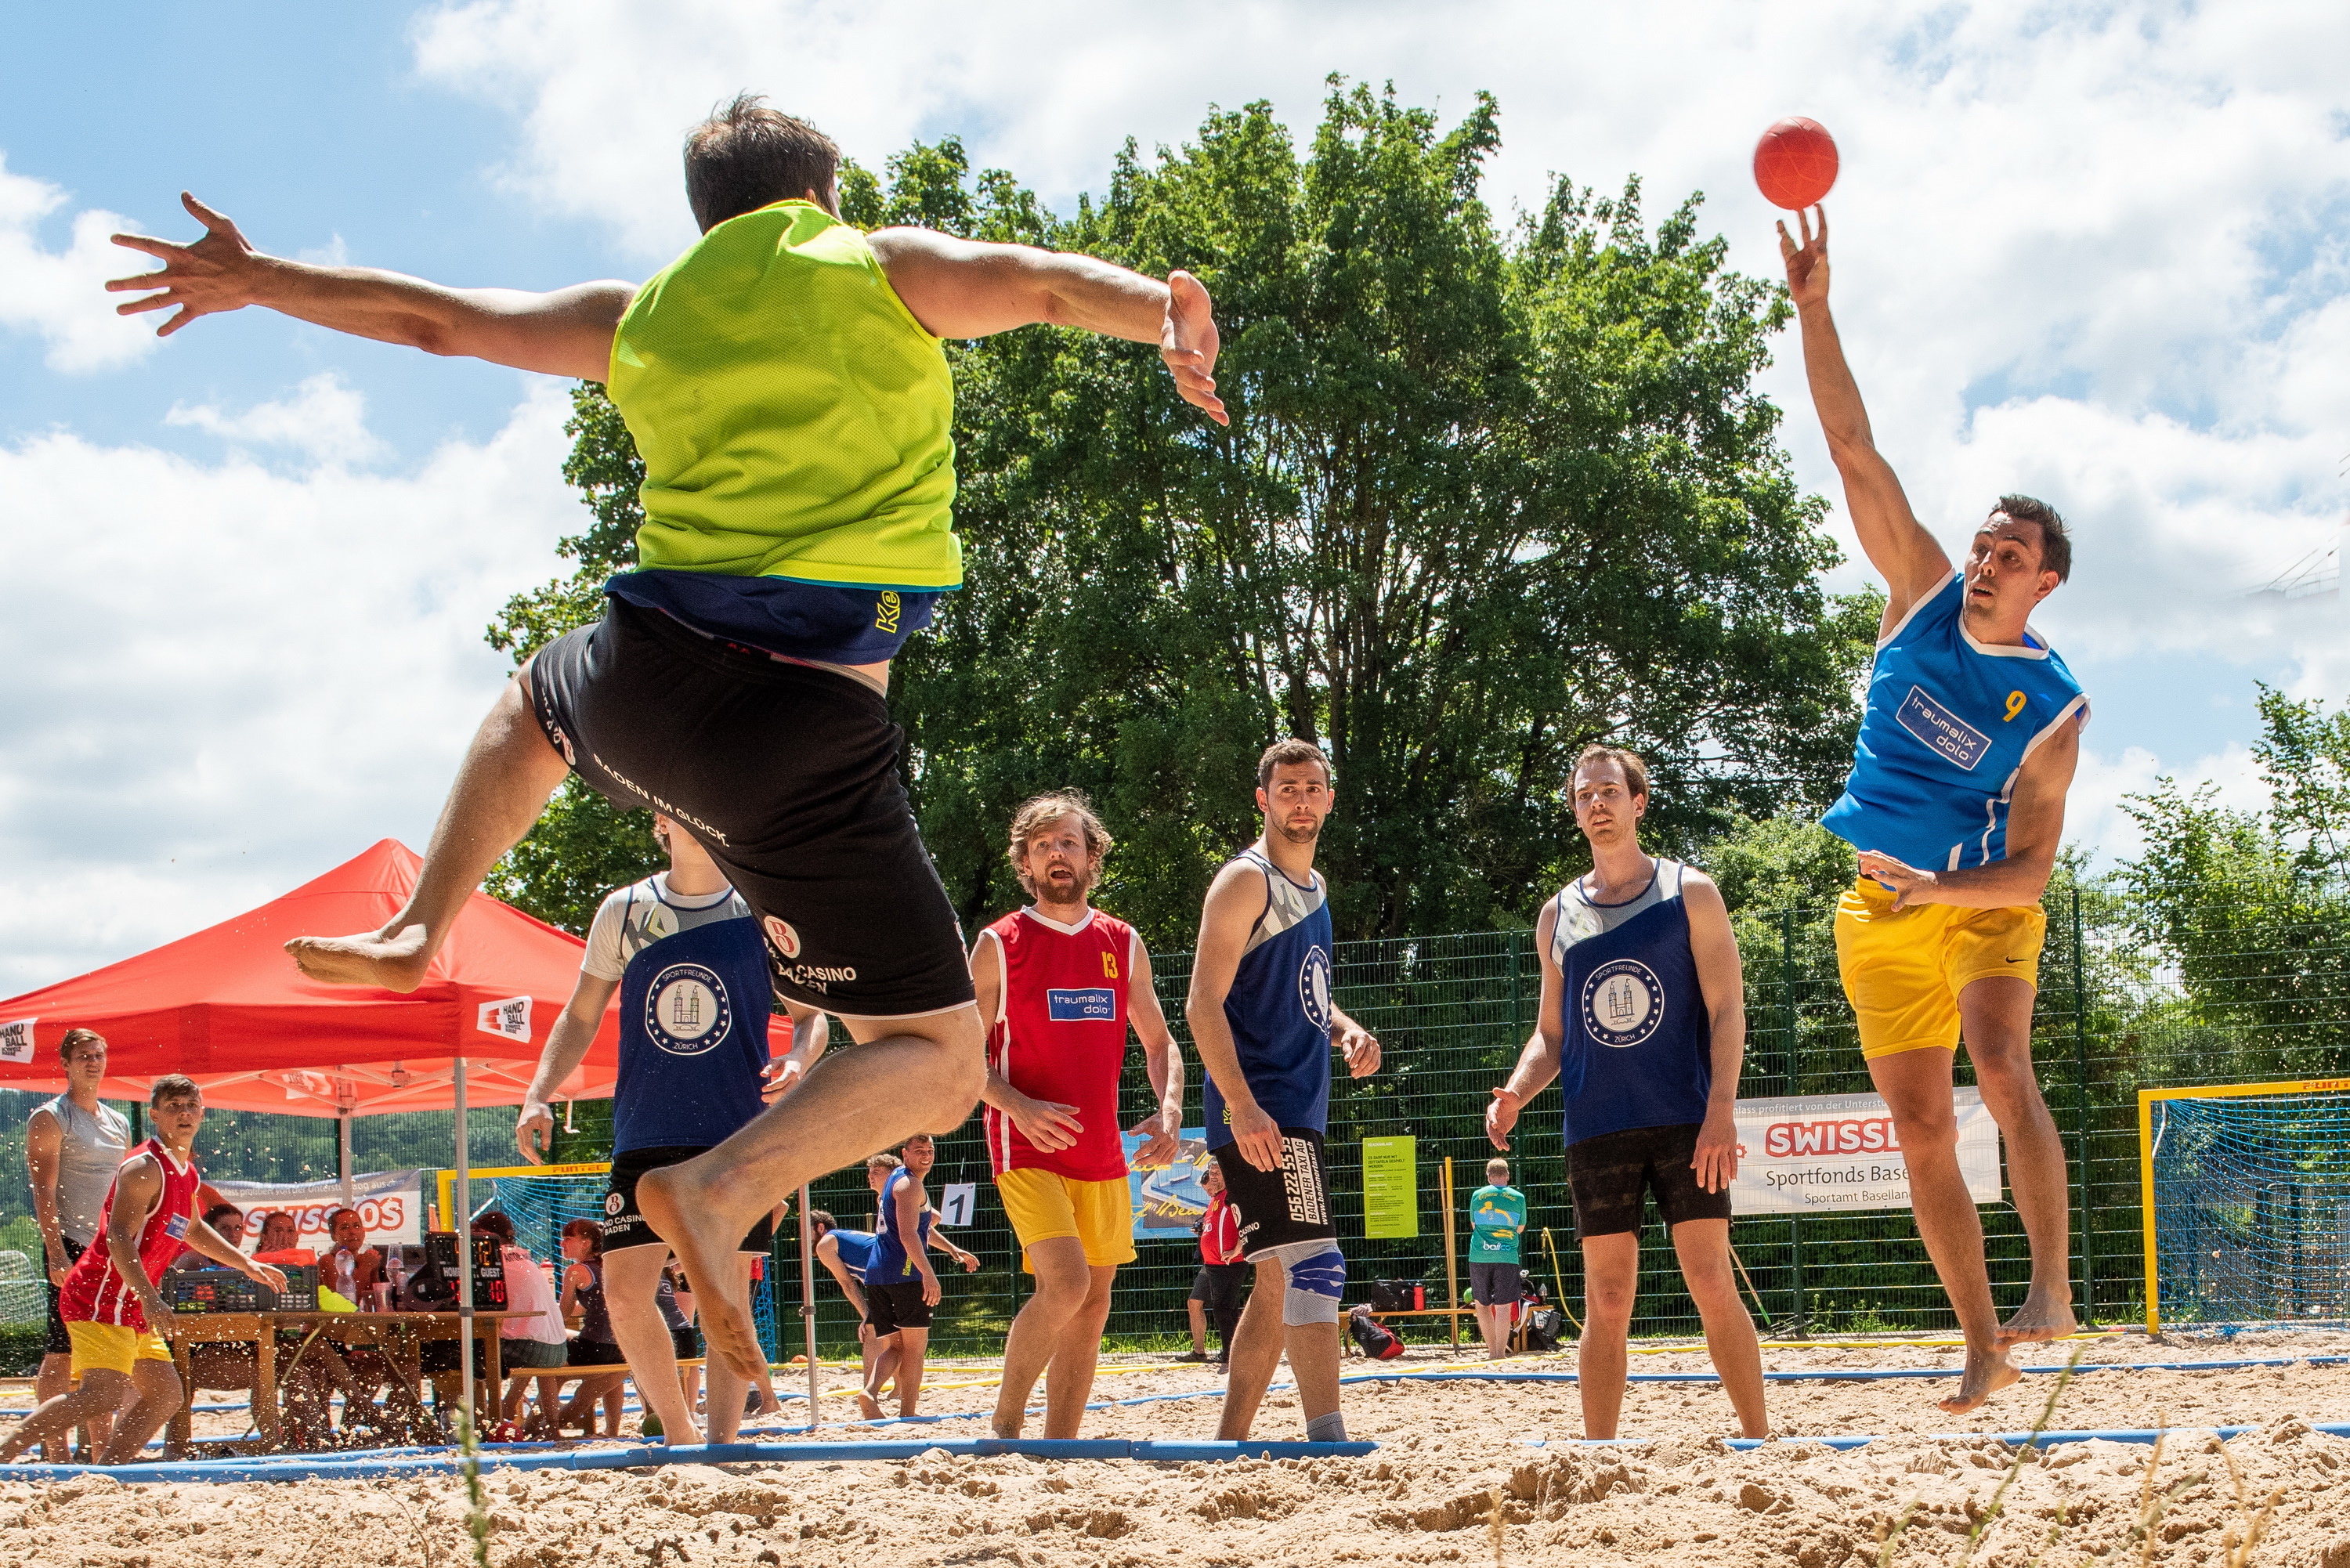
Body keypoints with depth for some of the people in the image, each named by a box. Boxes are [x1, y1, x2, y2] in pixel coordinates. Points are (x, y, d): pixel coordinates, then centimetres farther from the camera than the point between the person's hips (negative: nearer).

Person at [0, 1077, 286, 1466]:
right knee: (103, 1393, -24)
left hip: (132, 1309, 10)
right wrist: (149, 1298, -34)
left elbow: (191, 1229, 36)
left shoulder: (186, 1173, 16)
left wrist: (247, 1265, 35)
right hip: (100, 1298, -10)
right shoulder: (145, 1168, -13)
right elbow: (119, 1237, -24)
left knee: (166, 1395, 10)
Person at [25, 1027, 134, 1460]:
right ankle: (56, 1453, -8)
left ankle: (103, 1449, 11)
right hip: (71, 1245, -7)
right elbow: (44, 1191, -11)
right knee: (63, 1349, -8)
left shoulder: (118, 1124, 18)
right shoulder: (50, 1118, -3)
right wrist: (57, 1256, -19)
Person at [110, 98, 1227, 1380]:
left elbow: (433, 317, 27)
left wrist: (254, 282, 40)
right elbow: (1049, 282, -12)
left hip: (640, 673, 5)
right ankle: (724, 1188, -24)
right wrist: (1168, 319, -28)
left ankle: (416, 930, 40)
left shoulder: (641, 316, 18)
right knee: (938, 1062, 0)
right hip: (804, 724, -5)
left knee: (538, 696, 45)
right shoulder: (881, 271, 6)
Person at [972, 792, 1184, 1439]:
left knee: (1094, 1303, 5)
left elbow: (1159, 1042, 15)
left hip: (1102, 1154, 5)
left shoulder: (1123, 944, 10)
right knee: (1066, 1283, -21)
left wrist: (1169, 1112, -4)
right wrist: (1017, 1106, -20)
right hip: (1027, 1149, -5)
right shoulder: (1000, 945, -2)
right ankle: (1005, 1424, -5)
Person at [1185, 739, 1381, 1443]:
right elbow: (1204, 1004, -15)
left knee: (1278, 1284, 11)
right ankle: (1327, 1438, -21)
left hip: (1299, 1110, 9)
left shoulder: (1312, 885, 19)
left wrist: (1345, 1030, 7)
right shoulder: (1247, 880, -8)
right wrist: (1241, 1106, -25)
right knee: (1314, 1264, -18)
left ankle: (1228, 1439, 18)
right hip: (1258, 1108, -9)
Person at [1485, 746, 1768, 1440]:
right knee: (1607, 1300, 1)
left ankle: (1758, 1438, 1)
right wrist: (1513, 1094, -4)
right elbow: (1551, 1032, 16)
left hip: (1684, 1122, -2)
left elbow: (1727, 1009, -2)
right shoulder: (1558, 914, 12)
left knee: (1713, 1285, -7)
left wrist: (1721, 1112, -13)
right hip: (1596, 1131, 3)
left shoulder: (1689, 892, 4)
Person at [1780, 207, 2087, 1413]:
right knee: (1920, 1130, 0)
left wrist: (1940, 890, -28)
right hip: (1877, 909, 3)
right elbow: (1854, 451, -6)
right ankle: (1984, 1347, 6)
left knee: (2001, 1067, -30)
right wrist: (1813, 310, -14)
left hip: (1979, 901, -3)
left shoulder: (2052, 705, -9)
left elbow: (2032, 868, -10)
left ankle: (2051, 1284, -24)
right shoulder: (1925, 596, -1)